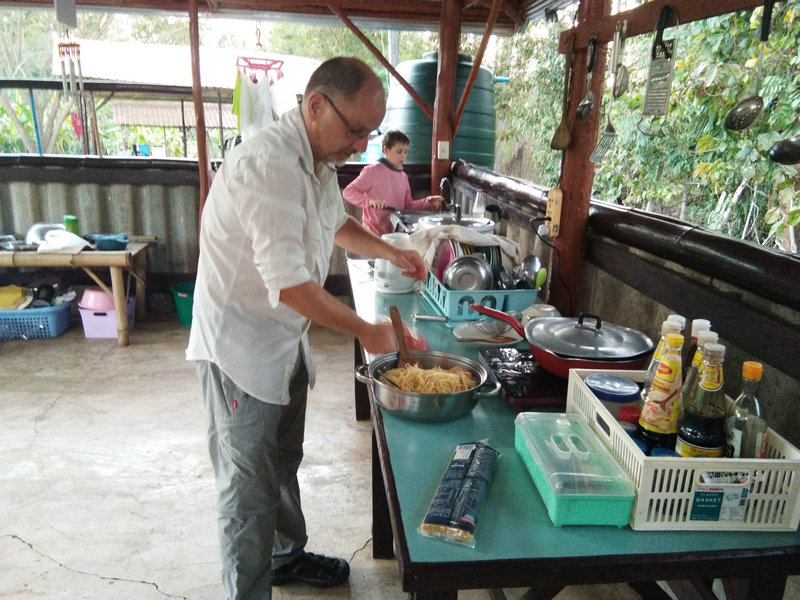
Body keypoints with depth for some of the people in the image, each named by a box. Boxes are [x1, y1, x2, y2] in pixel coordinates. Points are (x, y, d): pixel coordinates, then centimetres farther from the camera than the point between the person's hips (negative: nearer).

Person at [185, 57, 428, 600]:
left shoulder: (319, 161, 5)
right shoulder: (268, 164, -27)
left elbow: (336, 223, 24)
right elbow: (290, 284, -30)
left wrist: (388, 251, 7)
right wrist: (366, 331, -20)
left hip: (285, 340, 9)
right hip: (240, 346, -9)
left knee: (283, 460, 23)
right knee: (249, 484, 4)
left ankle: (287, 556, 43)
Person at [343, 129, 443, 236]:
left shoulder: (403, 176, 12)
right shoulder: (372, 171, -7)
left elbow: (408, 206, 17)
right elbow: (348, 192, -9)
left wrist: (428, 202, 2)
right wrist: (369, 201, -25)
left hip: (397, 233, 6)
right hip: (375, 234, -6)